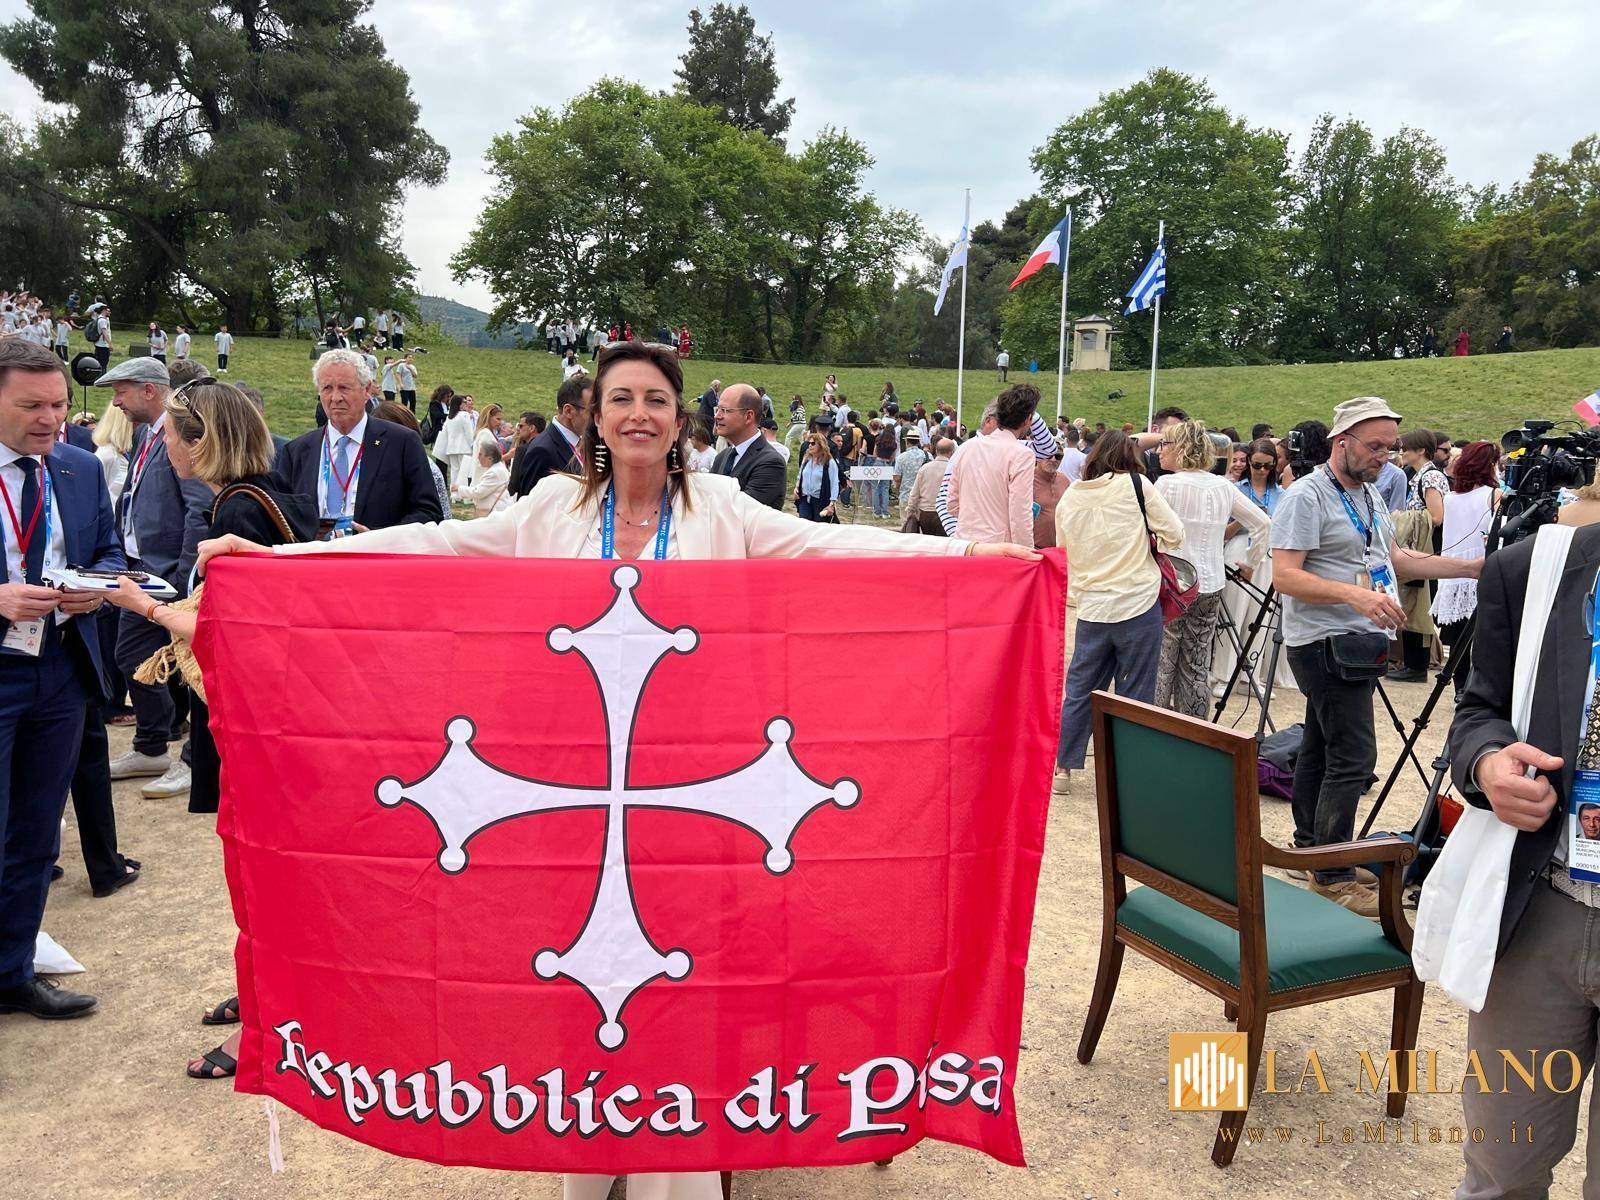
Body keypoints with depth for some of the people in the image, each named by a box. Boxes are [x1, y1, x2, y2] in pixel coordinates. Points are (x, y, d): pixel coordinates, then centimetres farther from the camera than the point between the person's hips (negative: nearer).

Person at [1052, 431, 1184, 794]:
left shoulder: (1069, 498, 6)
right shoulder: (1135, 485, -4)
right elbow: (1175, 535, -4)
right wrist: (1146, 541, 14)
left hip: (1090, 609, 3)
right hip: (1139, 604, -3)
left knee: (1079, 689, 13)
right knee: (1134, 695, 5)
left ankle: (1062, 769, 19)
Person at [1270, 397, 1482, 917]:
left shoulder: (1370, 494, 15)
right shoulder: (1306, 497, -15)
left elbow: (1393, 558, 22)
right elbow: (1285, 576, -21)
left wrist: (1472, 567, 14)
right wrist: (1353, 594, -33)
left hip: (1356, 642, 10)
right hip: (1325, 642, -10)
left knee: (1320, 747, 16)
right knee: (1353, 756, -11)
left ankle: (1311, 852, 26)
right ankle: (1334, 877, -3)